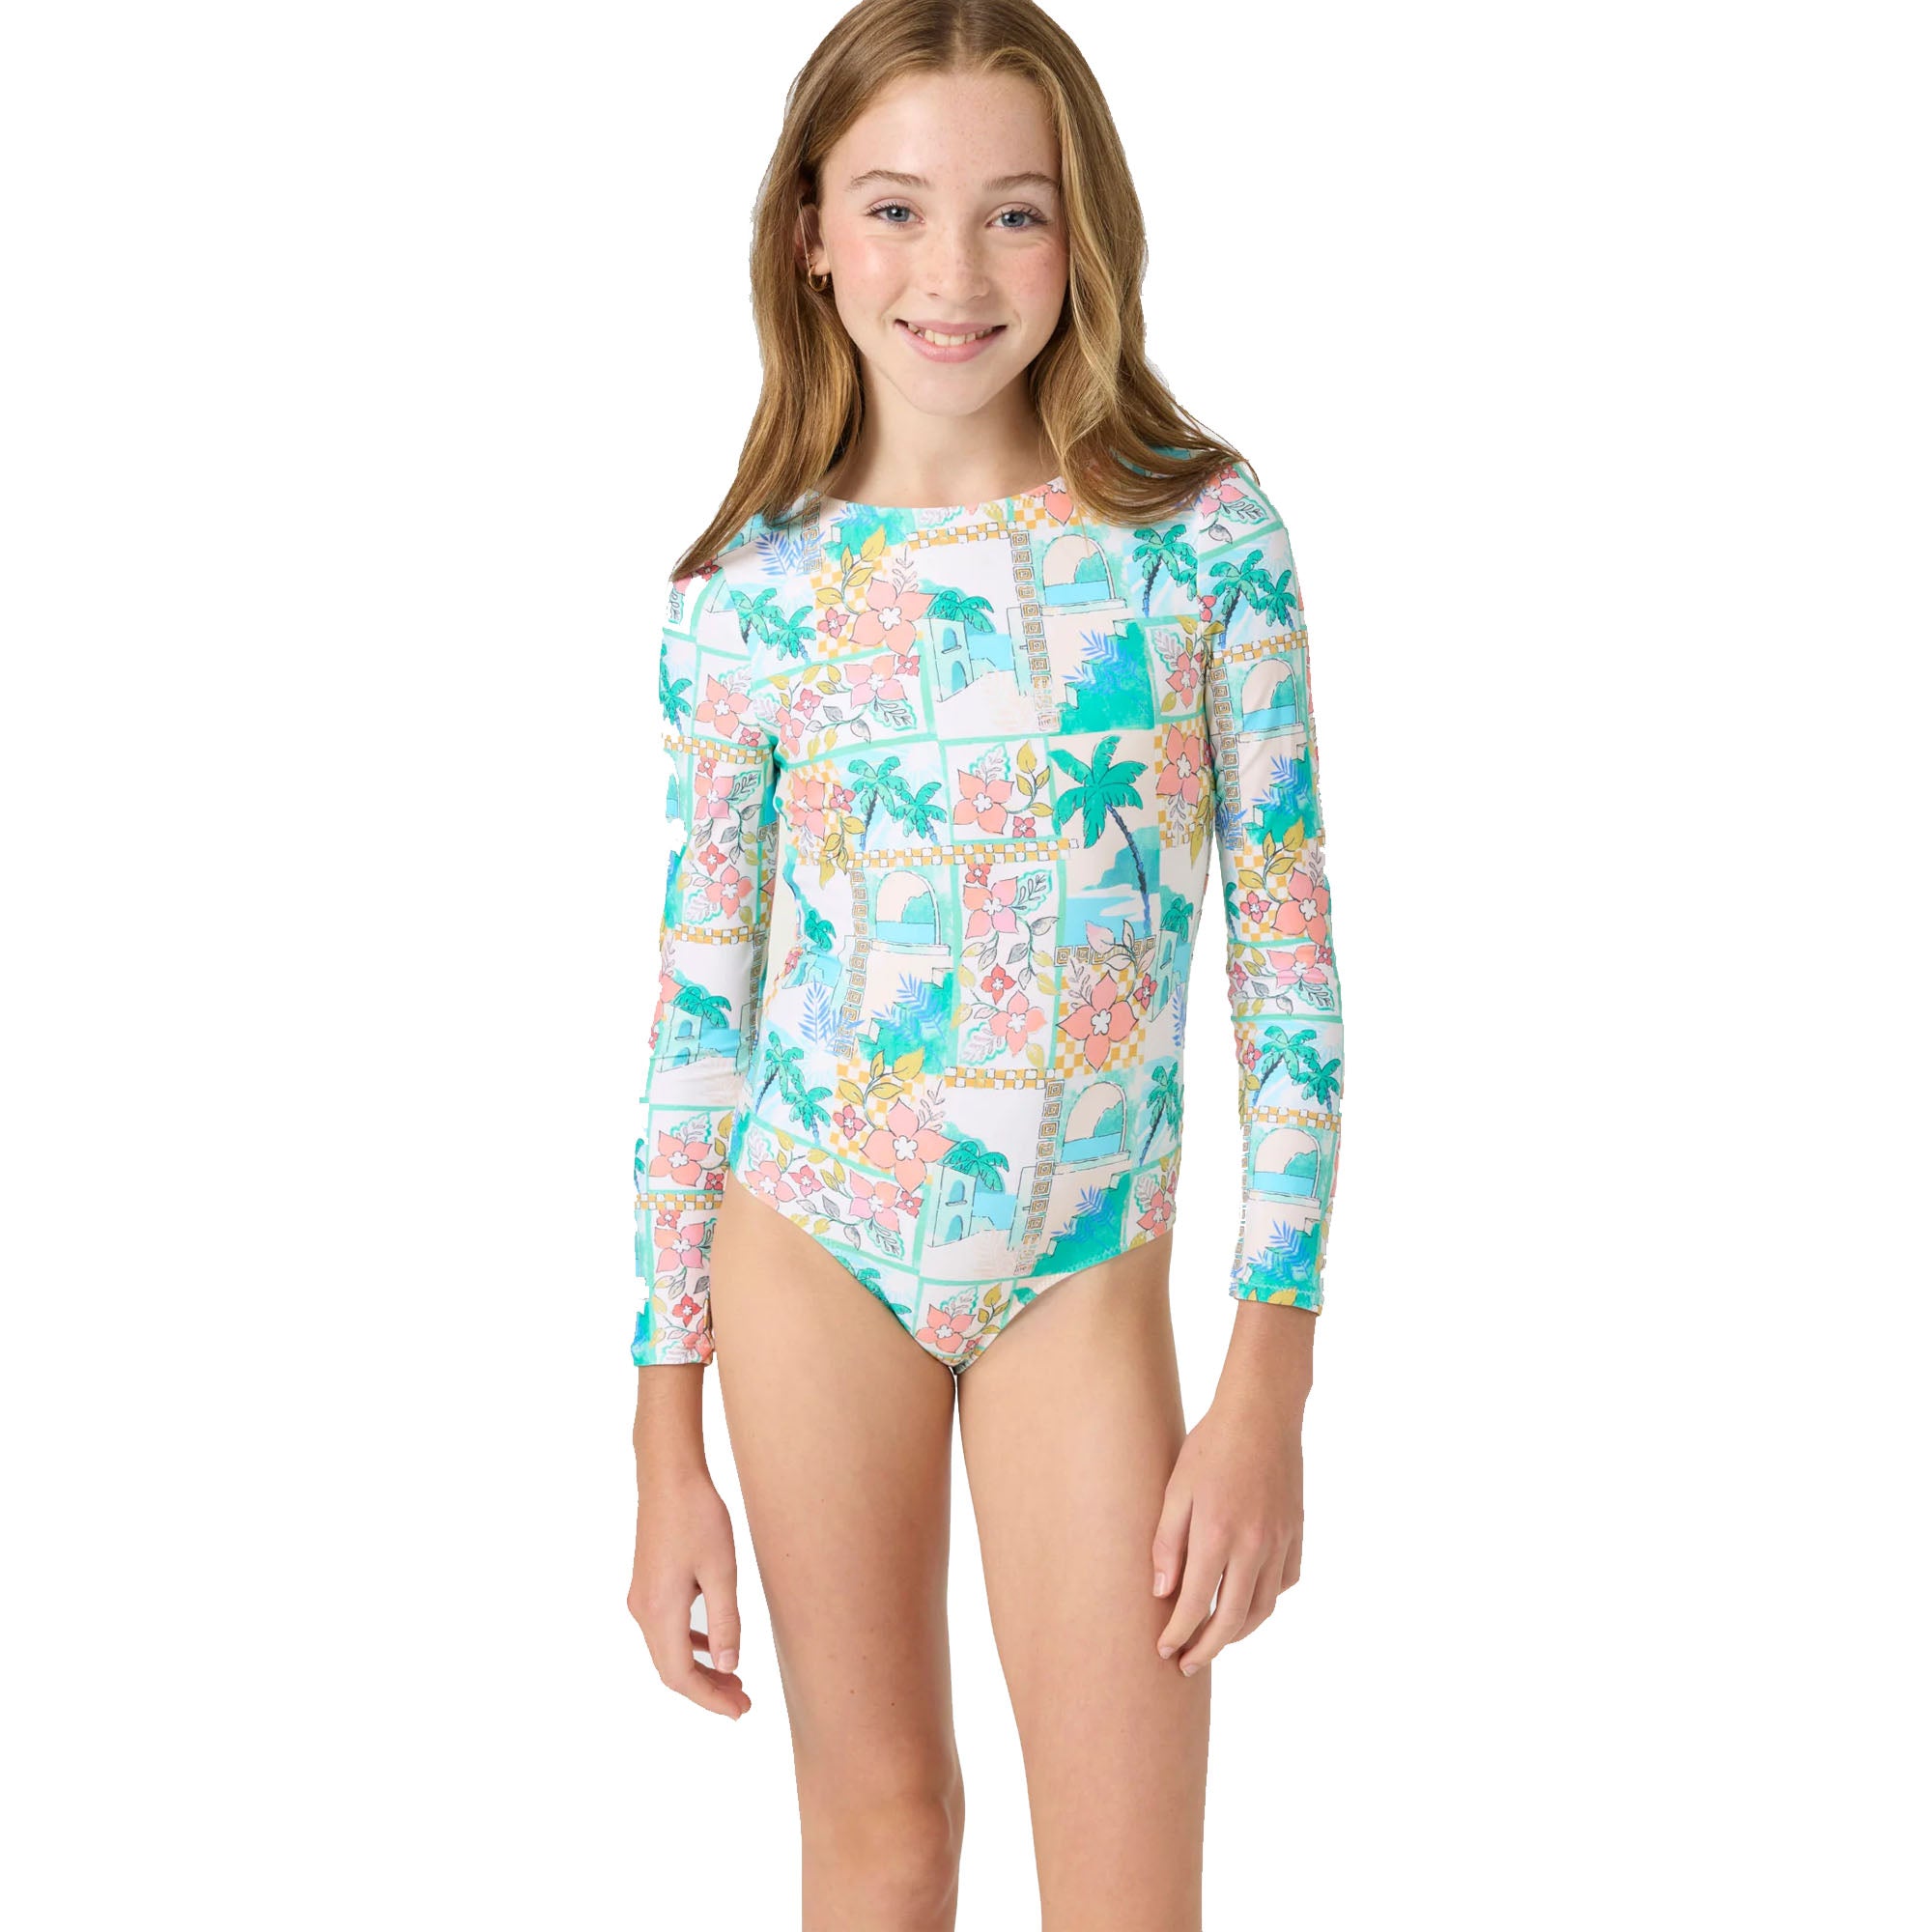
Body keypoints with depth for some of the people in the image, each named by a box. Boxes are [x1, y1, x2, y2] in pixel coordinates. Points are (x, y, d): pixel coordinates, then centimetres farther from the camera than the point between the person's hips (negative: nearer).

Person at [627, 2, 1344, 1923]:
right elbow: (700, 1004, 1)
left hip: (1085, 1264, 0)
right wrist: (667, 1455, 1)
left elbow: (1288, 957, -4)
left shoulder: (1205, 535, -6)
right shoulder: (748, 596, -4)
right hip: (810, 1242, 1)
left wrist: (1269, 1386, -9)